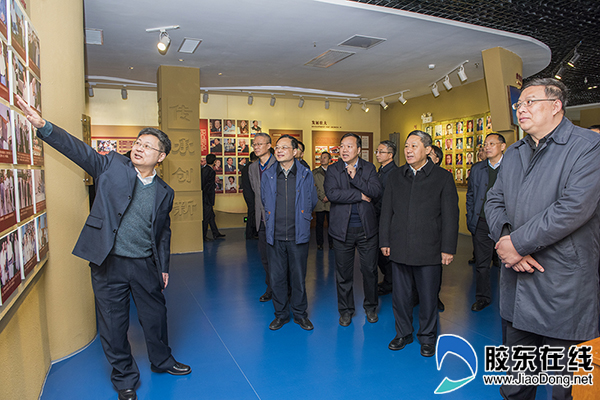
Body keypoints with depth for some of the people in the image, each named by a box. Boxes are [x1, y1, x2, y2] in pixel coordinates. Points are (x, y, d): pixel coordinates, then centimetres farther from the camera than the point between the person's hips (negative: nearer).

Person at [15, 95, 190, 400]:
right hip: (108, 264, -2)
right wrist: (43, 125, -26)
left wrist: (164, 267, 10)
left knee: (155, 316, 16)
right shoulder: (112, 166, -1)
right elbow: (78, 149, -11)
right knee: (113, 324, 10)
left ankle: (161, 361, 43)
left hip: (145, 266, 2)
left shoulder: (164, 192, 4)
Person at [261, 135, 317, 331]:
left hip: (298, 235, -1)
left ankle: (300, 314, 28)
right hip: (275, 235, 2)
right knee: (277, 277, 9)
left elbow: (312, 201, 11)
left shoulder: (305, 175, 0)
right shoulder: (267, 175, 4)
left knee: (299, 277, 9)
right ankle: (281, 314, 28)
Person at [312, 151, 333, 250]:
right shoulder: (315, 172, 8)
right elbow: (314, 187, 2)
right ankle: (319, 243, 13)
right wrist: (322, 197, -8)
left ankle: (331, 242, 16)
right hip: (319, 202, 0)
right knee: (319, 223, 3)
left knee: (331, 223, 4)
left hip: (331, 202, 1)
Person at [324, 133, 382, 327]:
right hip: (342, 229, -1)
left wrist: (355, 177, -17)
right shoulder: (333, 170, -1)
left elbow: (376, 191, -11)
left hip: (367, 228, 1)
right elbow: (331, 194, -17)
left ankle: (370, 307, 32)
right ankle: (346, 310, 27)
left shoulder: (369, 168, 4)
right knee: (343, 273, 9)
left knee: (370, 270, 11)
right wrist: (360, 196, -15)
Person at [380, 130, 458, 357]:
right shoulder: (396, 177, 9)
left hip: (428, 250, -2)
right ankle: (403, 333, 32)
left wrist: (448, 249, -6)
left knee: (428, 296, 10)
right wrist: (385, 241, 5)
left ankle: (427, 337, 30)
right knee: (400, 294, 12)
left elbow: (450, 216, -2)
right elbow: (386, 211, 9)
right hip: (399, 249, 3)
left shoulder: (443, 178, 0)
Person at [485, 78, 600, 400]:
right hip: (517, 277, 6)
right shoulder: (513, 154, 13)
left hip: (562, 286, -6)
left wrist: (517, 243, -18)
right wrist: (503, 239, -11)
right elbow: (494, 200, 8)